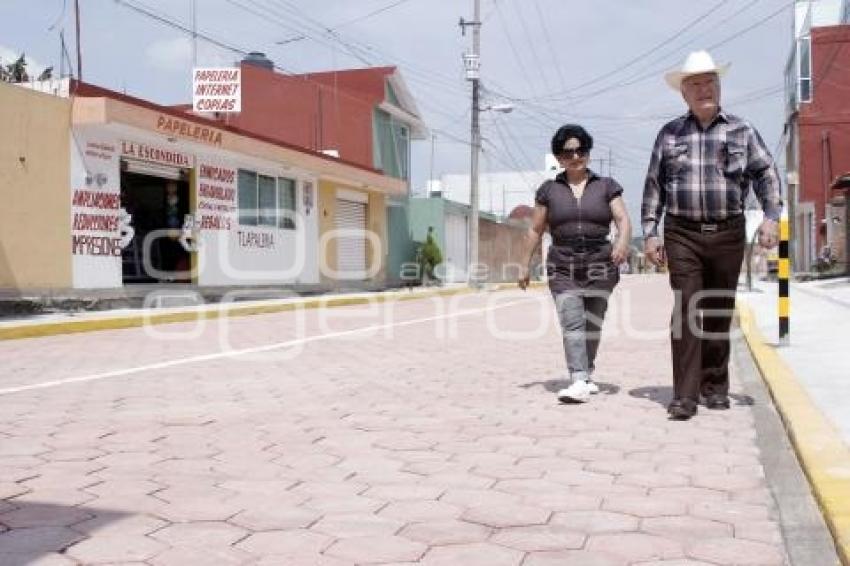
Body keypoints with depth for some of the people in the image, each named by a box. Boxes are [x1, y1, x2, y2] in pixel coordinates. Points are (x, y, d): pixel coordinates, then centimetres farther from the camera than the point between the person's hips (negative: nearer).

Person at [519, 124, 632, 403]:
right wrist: (525, 265, 11)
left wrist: (622, 241, -23)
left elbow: (623, 219, -2)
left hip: (600, 268, 1)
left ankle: (586, 375, 24)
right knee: (572, 323, -14)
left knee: (592, 326, 6)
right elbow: (535, 230, 13)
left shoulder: (606, 186, 8)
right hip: (563, 270, 0)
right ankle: (578, 382, -20)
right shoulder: (549, 190, 10)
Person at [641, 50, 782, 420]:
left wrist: (771, 216, -10)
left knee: (719, 313, 7)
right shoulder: (669, 134, 9)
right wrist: (649, 233, 0)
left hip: (728, 233, 1)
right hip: (682, 234, -1)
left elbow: (766, 173, 5)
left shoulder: (741, 131, 9)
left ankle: (715, 386, 20)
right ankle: (685, 395, -8)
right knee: (685, 312, -8)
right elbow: (654, 186, 8)